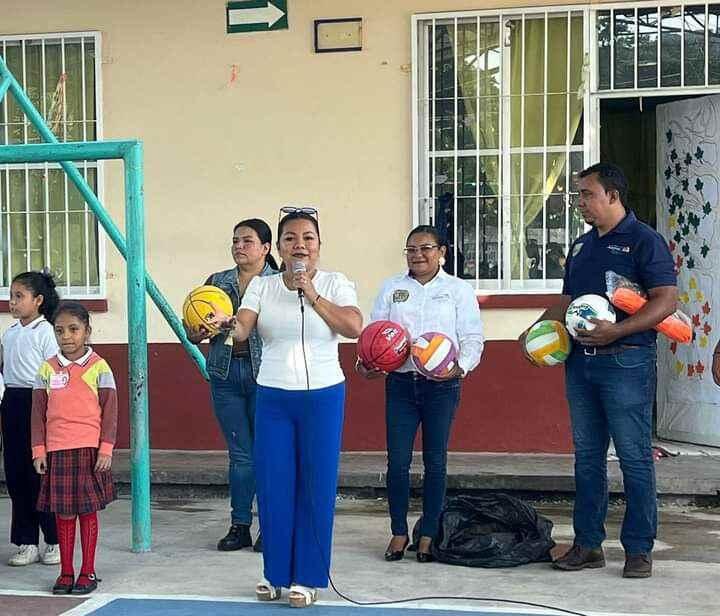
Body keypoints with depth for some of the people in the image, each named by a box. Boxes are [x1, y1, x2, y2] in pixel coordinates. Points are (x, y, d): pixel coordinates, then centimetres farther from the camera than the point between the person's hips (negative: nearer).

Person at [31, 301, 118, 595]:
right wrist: (39, 450, 2)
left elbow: (110, 412, -3)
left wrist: (106, 449, -8)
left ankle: (88, 572, 14)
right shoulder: (47, 369, 6)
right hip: (56, 450, 3)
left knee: (87, 510, 3)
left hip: (90, 449, -2)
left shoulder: (98, 367, -2)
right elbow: (38, 414, 8)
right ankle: (66, 572, 17)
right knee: (63, 512, 7)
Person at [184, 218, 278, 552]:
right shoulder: (217, 281, 12)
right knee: (240, 454, 8)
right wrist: (199, 331, -10)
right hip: (226, 374, 4)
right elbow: (192, 333, 12)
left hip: (264, 373, -3)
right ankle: (240, 526, 16)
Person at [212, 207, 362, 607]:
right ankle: (277, 573, 19)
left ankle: (308, 578, 13)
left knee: (316, 487, 1)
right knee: (273, 486, 3)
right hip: (273, 398, 2)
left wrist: (313, 295, -19)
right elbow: (242, 329, -10)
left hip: (323, 397, -2)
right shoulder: (262, 287, 5)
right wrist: (227, 323, -32)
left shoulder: (335, 284, 0)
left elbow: (354, 327, -16)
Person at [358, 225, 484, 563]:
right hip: (400, 383, 2)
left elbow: (473, 338, 0)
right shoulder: (391, 288, 11)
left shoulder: (458, 290, 5)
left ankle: (428, 534, 16)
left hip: (441, 386, -1)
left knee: (435, 462, 5)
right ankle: (399, 532, 13)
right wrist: (366, 362, -8)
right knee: (397, 460, 0)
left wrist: (460, 366, -18)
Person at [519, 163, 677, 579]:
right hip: (580, 361, 8)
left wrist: (616, 331, -23)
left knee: (635, 458, -2)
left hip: (626, 361, -7)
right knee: (587, 455, 10)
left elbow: (666, 300, -14)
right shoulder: (582, 245, 18)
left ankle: (639, 549, 5)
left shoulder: (644, 241, -6)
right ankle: (588, 544, 17)